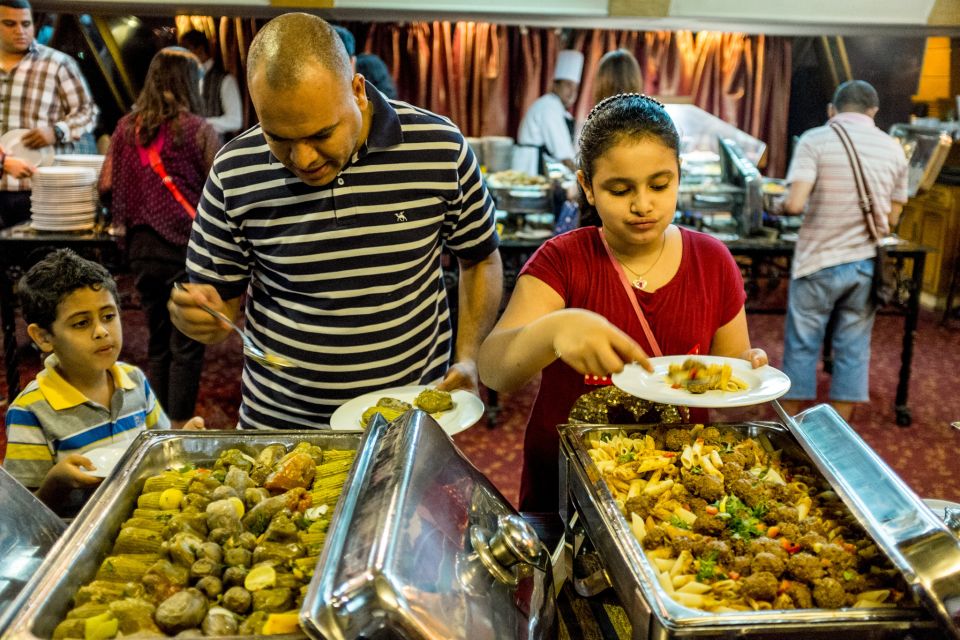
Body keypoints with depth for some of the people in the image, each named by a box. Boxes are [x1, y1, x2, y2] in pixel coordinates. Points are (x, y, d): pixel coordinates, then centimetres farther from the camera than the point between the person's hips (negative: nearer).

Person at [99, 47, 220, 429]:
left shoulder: (126, 127, 6)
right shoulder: (197, 130, -8)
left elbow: (106, 185, 10)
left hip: (141, 247, 5)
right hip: (186, 247, -5)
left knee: (157, 343, 17)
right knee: (186, 346, 3)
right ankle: (179, 427, 8)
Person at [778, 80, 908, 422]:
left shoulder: (815, 140, -9)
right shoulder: (893, 149, 4)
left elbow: (794, 203, -20)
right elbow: (892, 218, 9)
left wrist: (784, 202, 2)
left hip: (819, 263, -3)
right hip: (867, 265, 4)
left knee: (801, 347, 8)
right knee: (853, 350, 12)